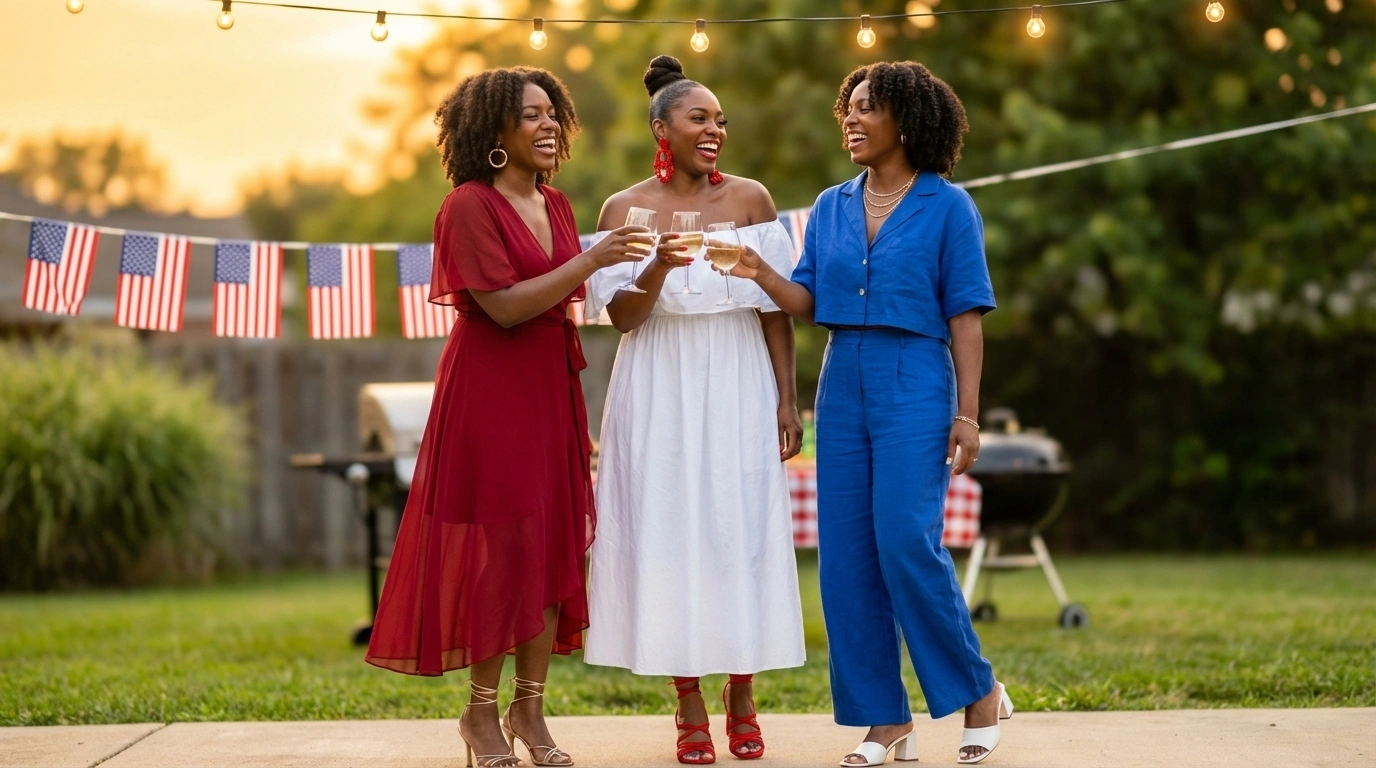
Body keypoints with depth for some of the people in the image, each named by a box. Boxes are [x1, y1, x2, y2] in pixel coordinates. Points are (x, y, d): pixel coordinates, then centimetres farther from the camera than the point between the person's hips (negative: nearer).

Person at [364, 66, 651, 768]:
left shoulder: (555, 206, 13)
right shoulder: (469, 205, -9)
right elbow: (504, 306, -18)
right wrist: (589, 261, -21)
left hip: (551, 386, 7)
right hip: (489, 387, -7)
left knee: (551, 541, 3)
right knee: (498, 542, -5)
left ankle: (529, 709, 10)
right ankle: (482, 712, 5)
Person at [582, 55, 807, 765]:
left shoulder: (750, 199, 4)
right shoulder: (625, 209, 3)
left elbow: (777, 308, 4)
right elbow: (624, 317, -2)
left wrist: (787, 397, -1)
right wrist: (658, 270, -21)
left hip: (739, 388, 0)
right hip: (661, 392, 0)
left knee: (744, 531, 0)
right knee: (671, 532, -1)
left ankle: (741, 700, 12)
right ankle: (690, 707, 7)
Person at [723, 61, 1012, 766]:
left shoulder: (946, 207, 0)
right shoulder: (831, 208, 13)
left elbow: (965, 316, -3)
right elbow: (810, 304, 7)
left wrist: (967, 411, -9)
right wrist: (762, 275, -12)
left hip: (916, 386, -5)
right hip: (843, 384, 5)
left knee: (907, 543, -15)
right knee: (845, 554, 1)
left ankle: (978, 694, 4)